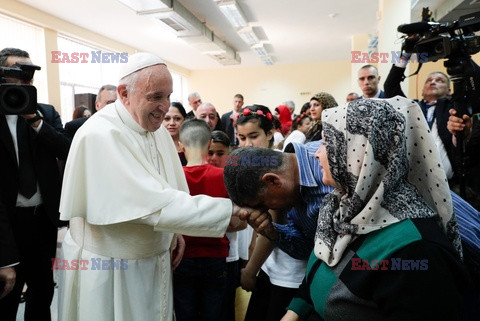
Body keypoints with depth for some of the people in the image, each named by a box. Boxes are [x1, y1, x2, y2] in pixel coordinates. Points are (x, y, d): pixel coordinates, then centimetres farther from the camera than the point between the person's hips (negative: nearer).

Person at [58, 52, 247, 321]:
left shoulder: (157, 129, 0)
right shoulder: (100, 135, -26)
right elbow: (153, 204, -33)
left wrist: (174, 232, 1)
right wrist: (231, 209, -33)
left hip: (154, 259, 7)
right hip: (109, 268, -7)